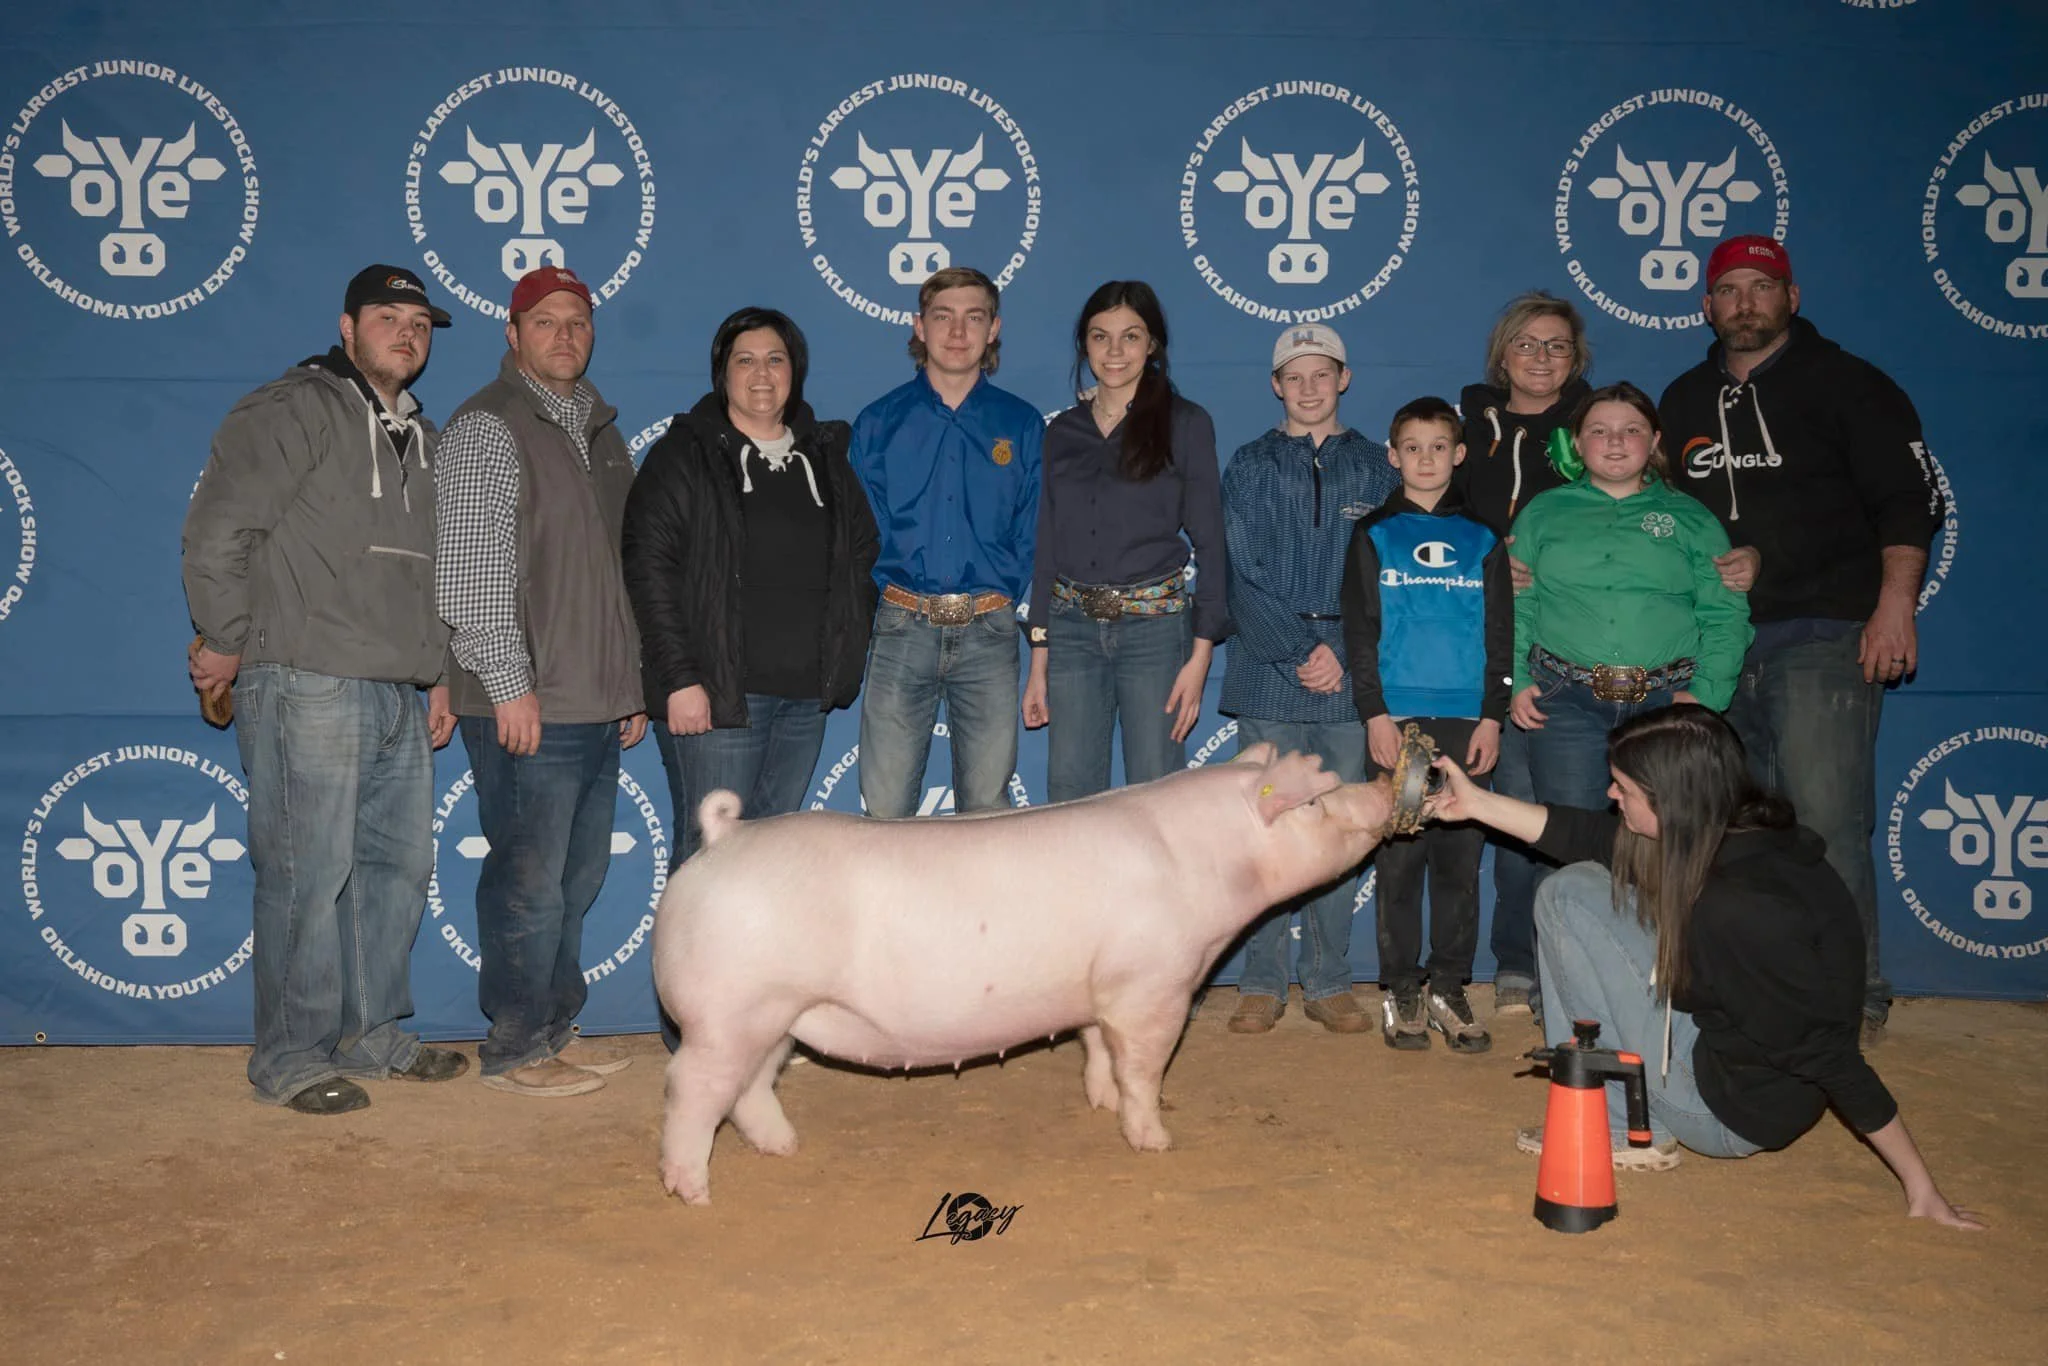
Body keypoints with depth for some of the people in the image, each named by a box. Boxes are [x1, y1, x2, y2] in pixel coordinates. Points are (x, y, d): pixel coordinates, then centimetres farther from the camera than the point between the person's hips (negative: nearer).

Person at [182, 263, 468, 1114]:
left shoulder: (420, 437, 21)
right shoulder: (296, 410, -4)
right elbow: (215, 532, -11)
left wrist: (438, 676, 19)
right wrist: (227, 643, -6)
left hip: (399, 695, 8)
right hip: (309, 686, -8)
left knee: (399, 865, 12)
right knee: (308, 875, -4)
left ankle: (370, 1033, 25)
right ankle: (289, 1058, 8)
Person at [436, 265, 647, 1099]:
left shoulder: (599, 429, 18)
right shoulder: (486, 428, -6)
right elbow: (468, 572, -13)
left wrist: (633, 683, 18)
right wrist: (509, 685, -17)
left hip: (598, 709, 8)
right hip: (529, 709, -8)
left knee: (578, 880, 13)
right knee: (529, 883, -2)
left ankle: (556, 1030, 26)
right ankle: (515, 1050, 11)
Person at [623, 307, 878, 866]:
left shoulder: (826, 458, 16)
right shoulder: (685, 454, 0)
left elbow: (863, 559, 20)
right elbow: (649, 570, -8)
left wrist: (846, 661, 8)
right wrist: (679, 678, -15)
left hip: (806, 694, 5)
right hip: (716, 693, -5)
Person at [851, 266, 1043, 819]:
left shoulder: (1023, 426, 9)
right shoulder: (880, 421, 9)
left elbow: (1034, 536, 10)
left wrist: (1005, 599, 0)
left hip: (989, 632, 0)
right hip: (902, 627, 0)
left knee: (988, 805, 4)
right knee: (885, 807, 0)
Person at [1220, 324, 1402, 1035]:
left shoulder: (1375, 466, 11)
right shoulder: (1251, 465, 9)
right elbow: (1243, 574, 0)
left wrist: (1342, 653, -7)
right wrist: (1299, 653, -9)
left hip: (1349, 672, 1)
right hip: (1268, 670, -1)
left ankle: (1329, 983, 12)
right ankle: (1262, 984, 8)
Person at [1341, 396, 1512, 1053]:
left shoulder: (1482, 541, 12)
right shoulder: (1374, 537, 7)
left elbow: (1500, 636, 10)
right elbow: (1359, 633, 3)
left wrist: (1492, 716, 0)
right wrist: (1375, 713, -7)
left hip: (1466, 722, 2)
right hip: (1397, 720, -1)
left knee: (1460, 860, 3)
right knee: (1399, 857, 0)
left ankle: (1448, 990, 12)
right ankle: (1401, 991, 8)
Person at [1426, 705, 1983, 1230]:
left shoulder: (1742, 909, -33)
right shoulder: (1727, 833, -8)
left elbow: (1831, 1056, -27)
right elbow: (1592, 837, 5)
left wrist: (1921, 1189, -19)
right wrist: (1478, 803, 7)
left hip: (1736, 1113, -9)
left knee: (1567, 903, -12)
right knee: (1573, 889, 8)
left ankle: (1629, 1129, -2)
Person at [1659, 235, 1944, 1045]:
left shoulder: (1845, 383, 4)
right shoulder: (1684, 401, 18)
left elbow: (1910, 499, -2)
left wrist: (1896, 603, -12)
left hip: (1823, 635, -5)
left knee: (1825, 821, -11)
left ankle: (1855, 995, 0)